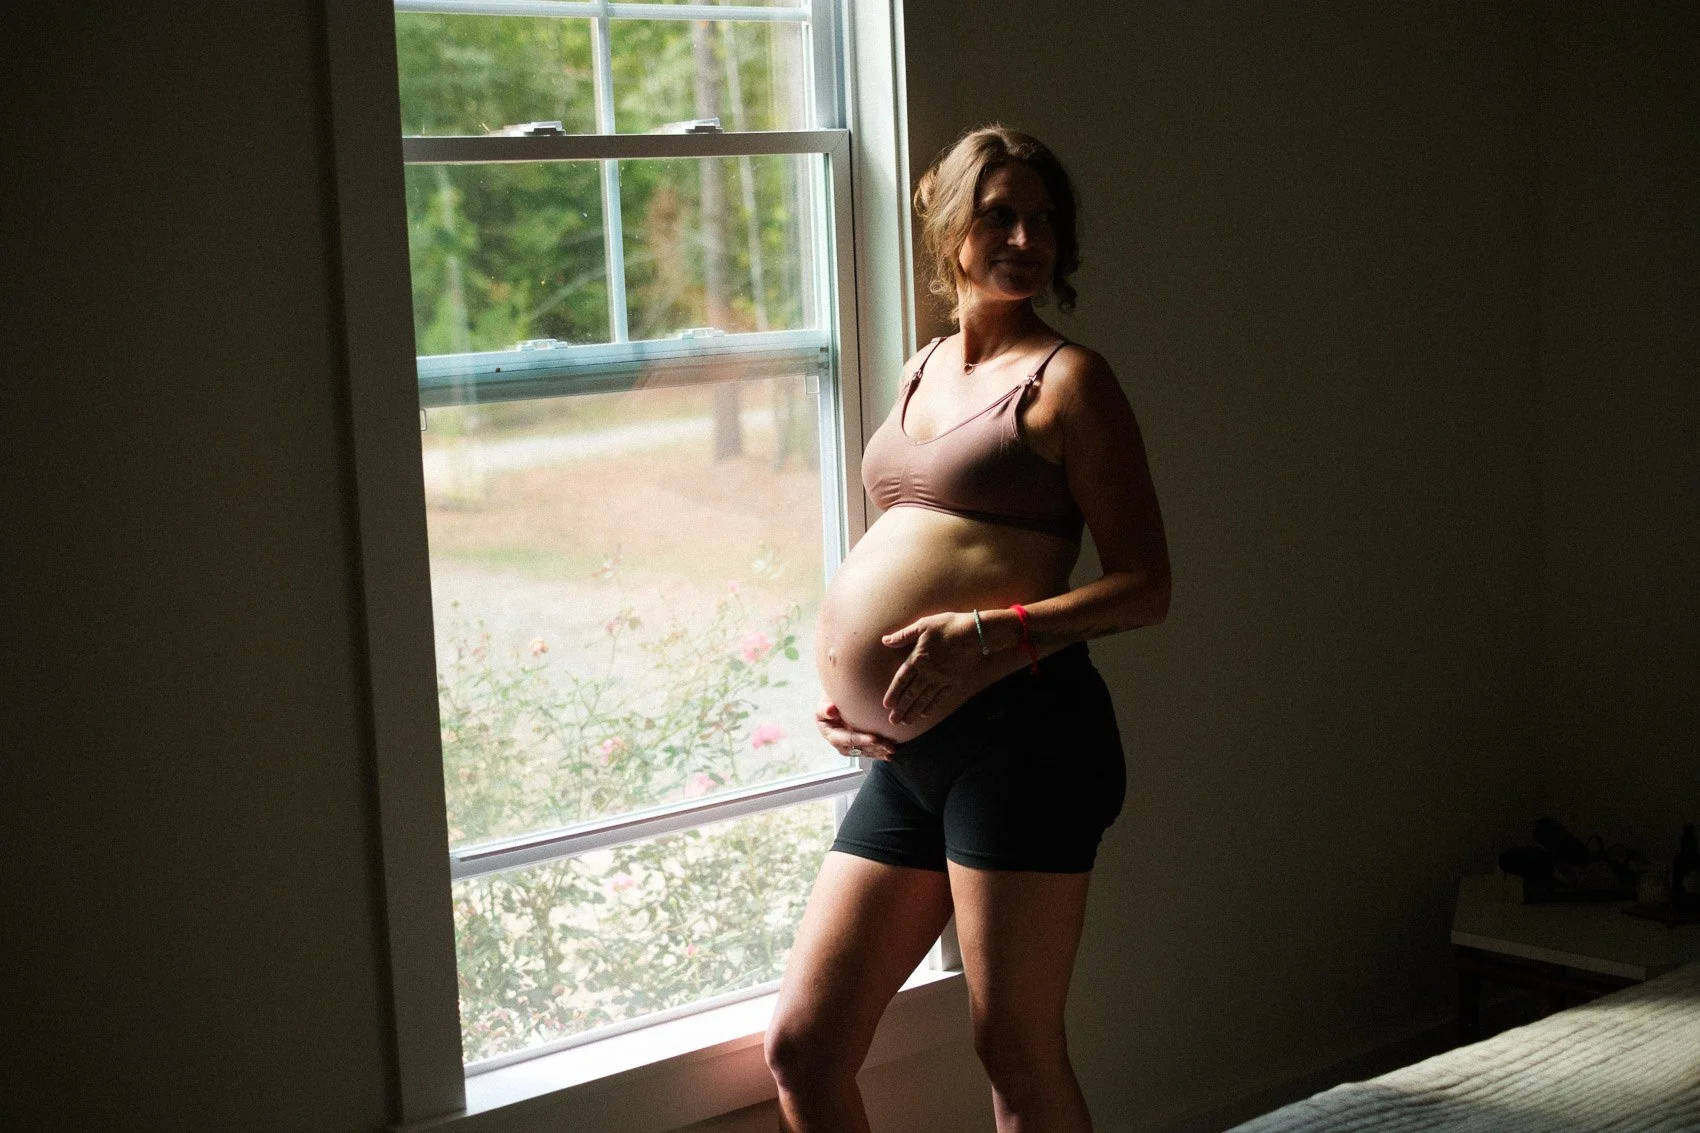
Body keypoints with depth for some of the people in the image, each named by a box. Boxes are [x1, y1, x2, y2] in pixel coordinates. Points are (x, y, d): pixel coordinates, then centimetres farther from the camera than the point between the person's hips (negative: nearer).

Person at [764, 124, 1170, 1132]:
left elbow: (1145, 586, -7)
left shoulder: (1066, 379, -1)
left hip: (1021, 731, -7)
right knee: (804, 1049, 7)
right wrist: (846, 682, 12)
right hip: (906, 752, 8)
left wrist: (991, 635, -21)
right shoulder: (922, 374, 20)